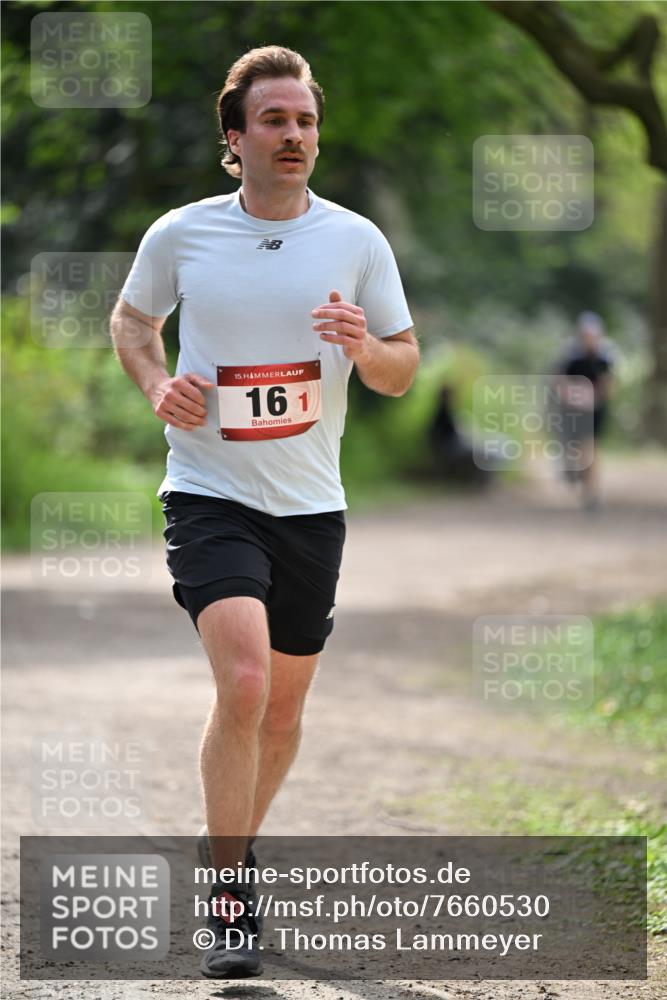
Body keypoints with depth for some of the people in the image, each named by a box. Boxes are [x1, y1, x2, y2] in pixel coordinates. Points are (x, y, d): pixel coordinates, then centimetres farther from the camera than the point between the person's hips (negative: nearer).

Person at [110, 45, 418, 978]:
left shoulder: (358, 242, 0)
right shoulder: (180, 235, -3)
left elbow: (403, 371, 7)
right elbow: (130, 319, 15)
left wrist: (364, 346, -16)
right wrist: (158, 383, -5)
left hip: (310, 506, 3)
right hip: (210, 494, -3)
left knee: (282, 709, 12)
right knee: (242, 681, -22)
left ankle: (233, 851, 37)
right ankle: (228, 902, -15)